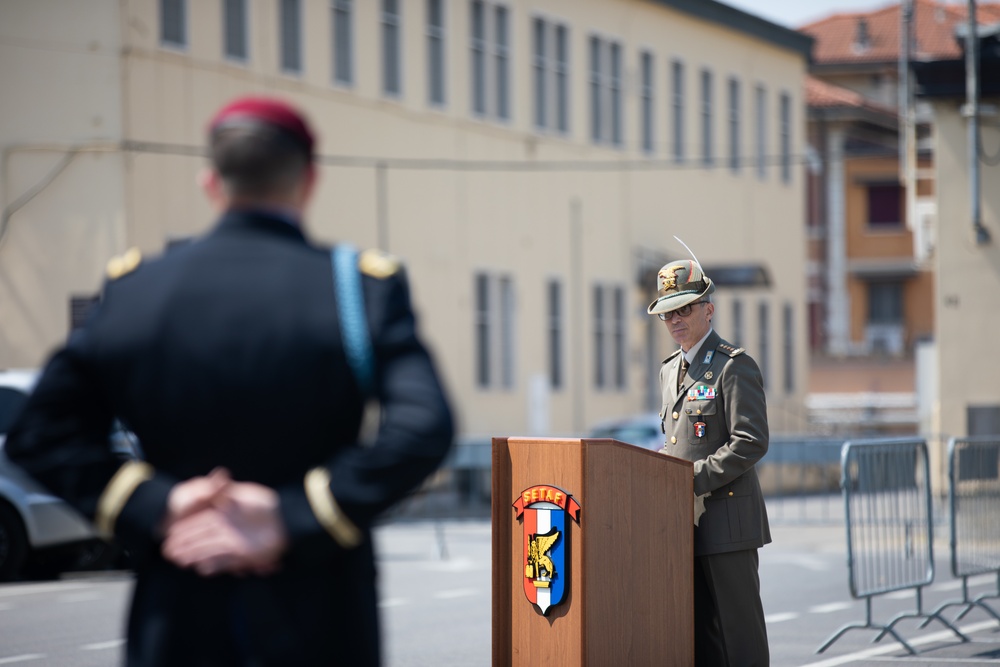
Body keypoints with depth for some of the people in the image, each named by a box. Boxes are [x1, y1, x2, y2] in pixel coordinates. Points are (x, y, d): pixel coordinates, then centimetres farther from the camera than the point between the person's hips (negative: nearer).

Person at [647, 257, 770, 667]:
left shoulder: (734, 367, -9)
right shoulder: (670, 369, 17)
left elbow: (751, 442, -17)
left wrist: (692, 479, -19)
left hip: (726, 517, -8)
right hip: (685, 522, 8)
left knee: (737, 631, -3)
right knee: (698, 632, 8)